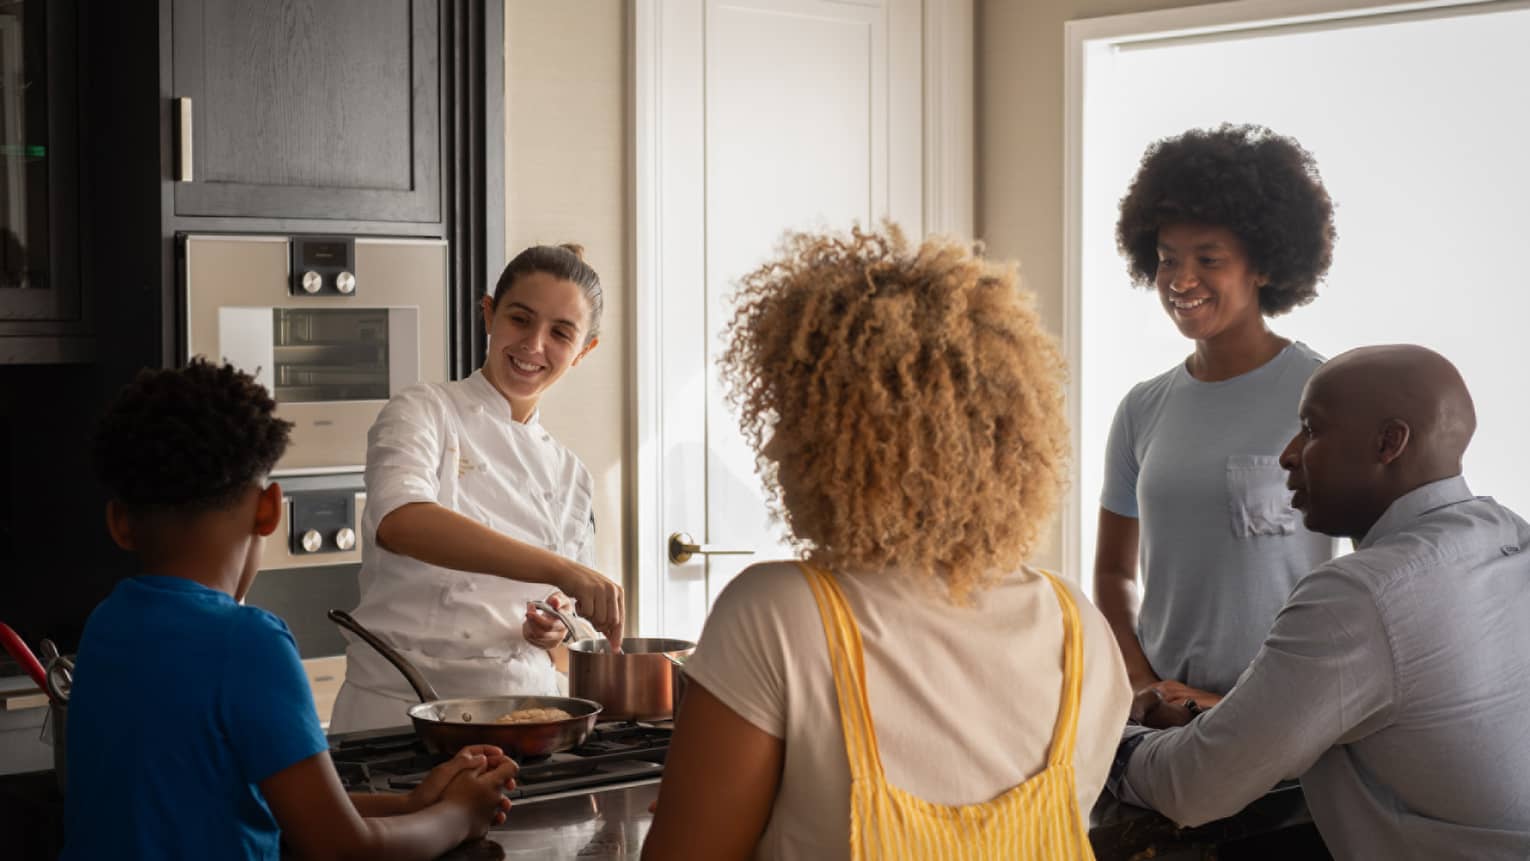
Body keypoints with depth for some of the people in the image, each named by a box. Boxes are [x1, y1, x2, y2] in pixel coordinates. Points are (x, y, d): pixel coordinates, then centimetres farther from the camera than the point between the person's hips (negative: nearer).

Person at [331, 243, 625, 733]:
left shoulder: (569, 475, 14)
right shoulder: (425, 414, 0)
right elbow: (400, 523, -22)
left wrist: (556, 626, -2)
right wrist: (562, 570, -30)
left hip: (520, 711, 5)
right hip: (401, 707, -4)